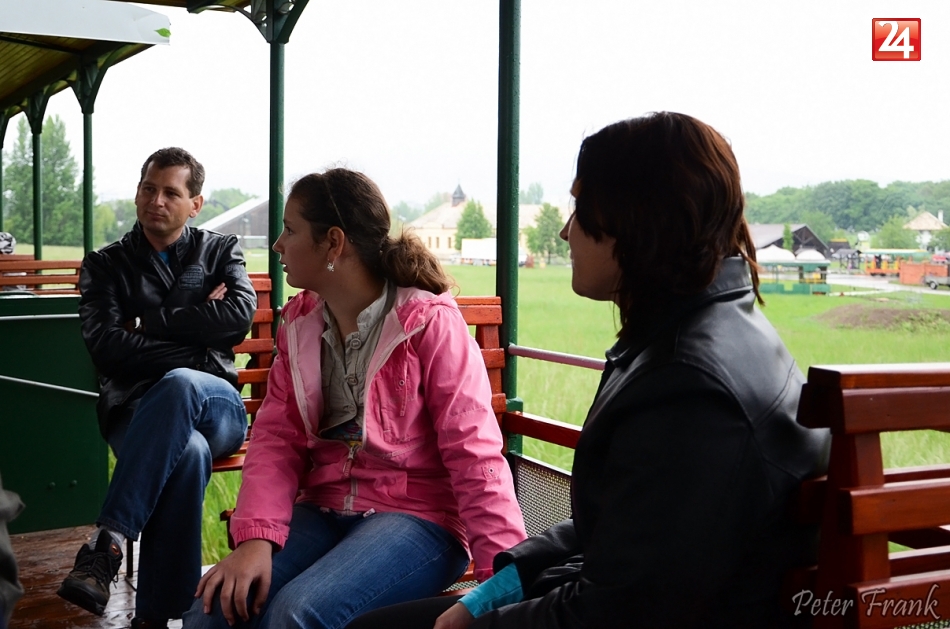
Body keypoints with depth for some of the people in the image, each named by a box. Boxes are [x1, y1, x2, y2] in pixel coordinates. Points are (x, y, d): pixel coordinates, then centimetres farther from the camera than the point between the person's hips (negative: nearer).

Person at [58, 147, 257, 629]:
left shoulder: (221, 251, 19)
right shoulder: (105, 265, 16)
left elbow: (241, 315, -3)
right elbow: (106, 348, -1)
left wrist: (151, 322, -4)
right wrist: (198, 350, -8)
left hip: (215, 407, 1)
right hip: (135, 412, -1)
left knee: (180, 384, -39)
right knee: (189, 451, -39)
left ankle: (108, 543, -38)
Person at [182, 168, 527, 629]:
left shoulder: (430, 322, -12)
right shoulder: (299, 322, 8)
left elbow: (473, 453, -16)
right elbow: (278, 439, 2)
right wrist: (256, 537, -15)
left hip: (417, 517, -5)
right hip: (322, 511, 5)